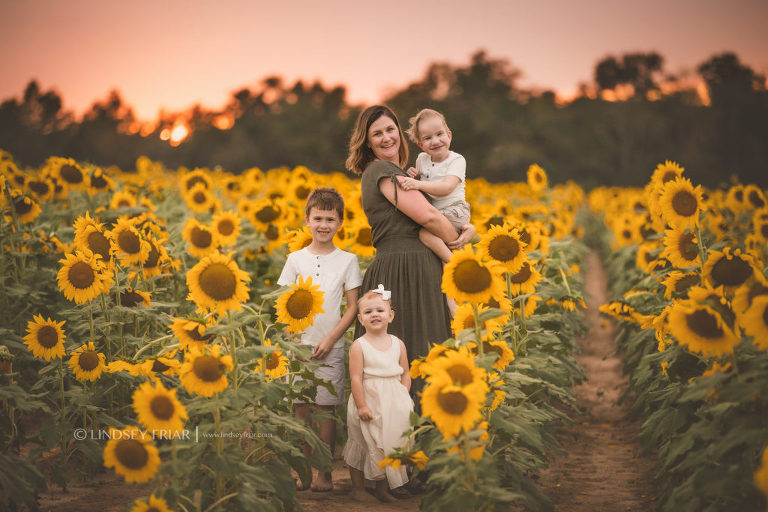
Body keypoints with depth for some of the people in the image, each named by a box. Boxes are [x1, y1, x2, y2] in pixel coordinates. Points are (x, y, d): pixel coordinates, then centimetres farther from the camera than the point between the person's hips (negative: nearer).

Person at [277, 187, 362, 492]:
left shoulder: (347, 261, 2)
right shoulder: (296, 259, 5)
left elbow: (353, 307, 1)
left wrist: (330, 339, -9)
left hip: (330, 347, -1)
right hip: (299, 345, 1)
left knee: (325, 409, 0)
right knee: (301, 409, 2)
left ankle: (325, 474, 9)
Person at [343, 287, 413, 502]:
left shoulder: (398, 344, 5)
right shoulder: (359, 346, -8)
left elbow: (405, 375, 9)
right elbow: (356, 378, -12)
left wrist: (403, 400, -2)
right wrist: (362, 405, -16)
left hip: (393, 406, 4)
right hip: (369, 403, -4)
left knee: (390, 444, 10)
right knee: (363, 445, 4)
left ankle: (382, 489, 23)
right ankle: (358, 489, 19)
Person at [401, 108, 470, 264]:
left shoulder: (457, 160, -8)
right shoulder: (422, 159, 11)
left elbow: (447, 187, -23)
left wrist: (418, 184, -34)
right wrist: (413, 177, 0)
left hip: (453, 211, -9)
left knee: (425, 232, -28)